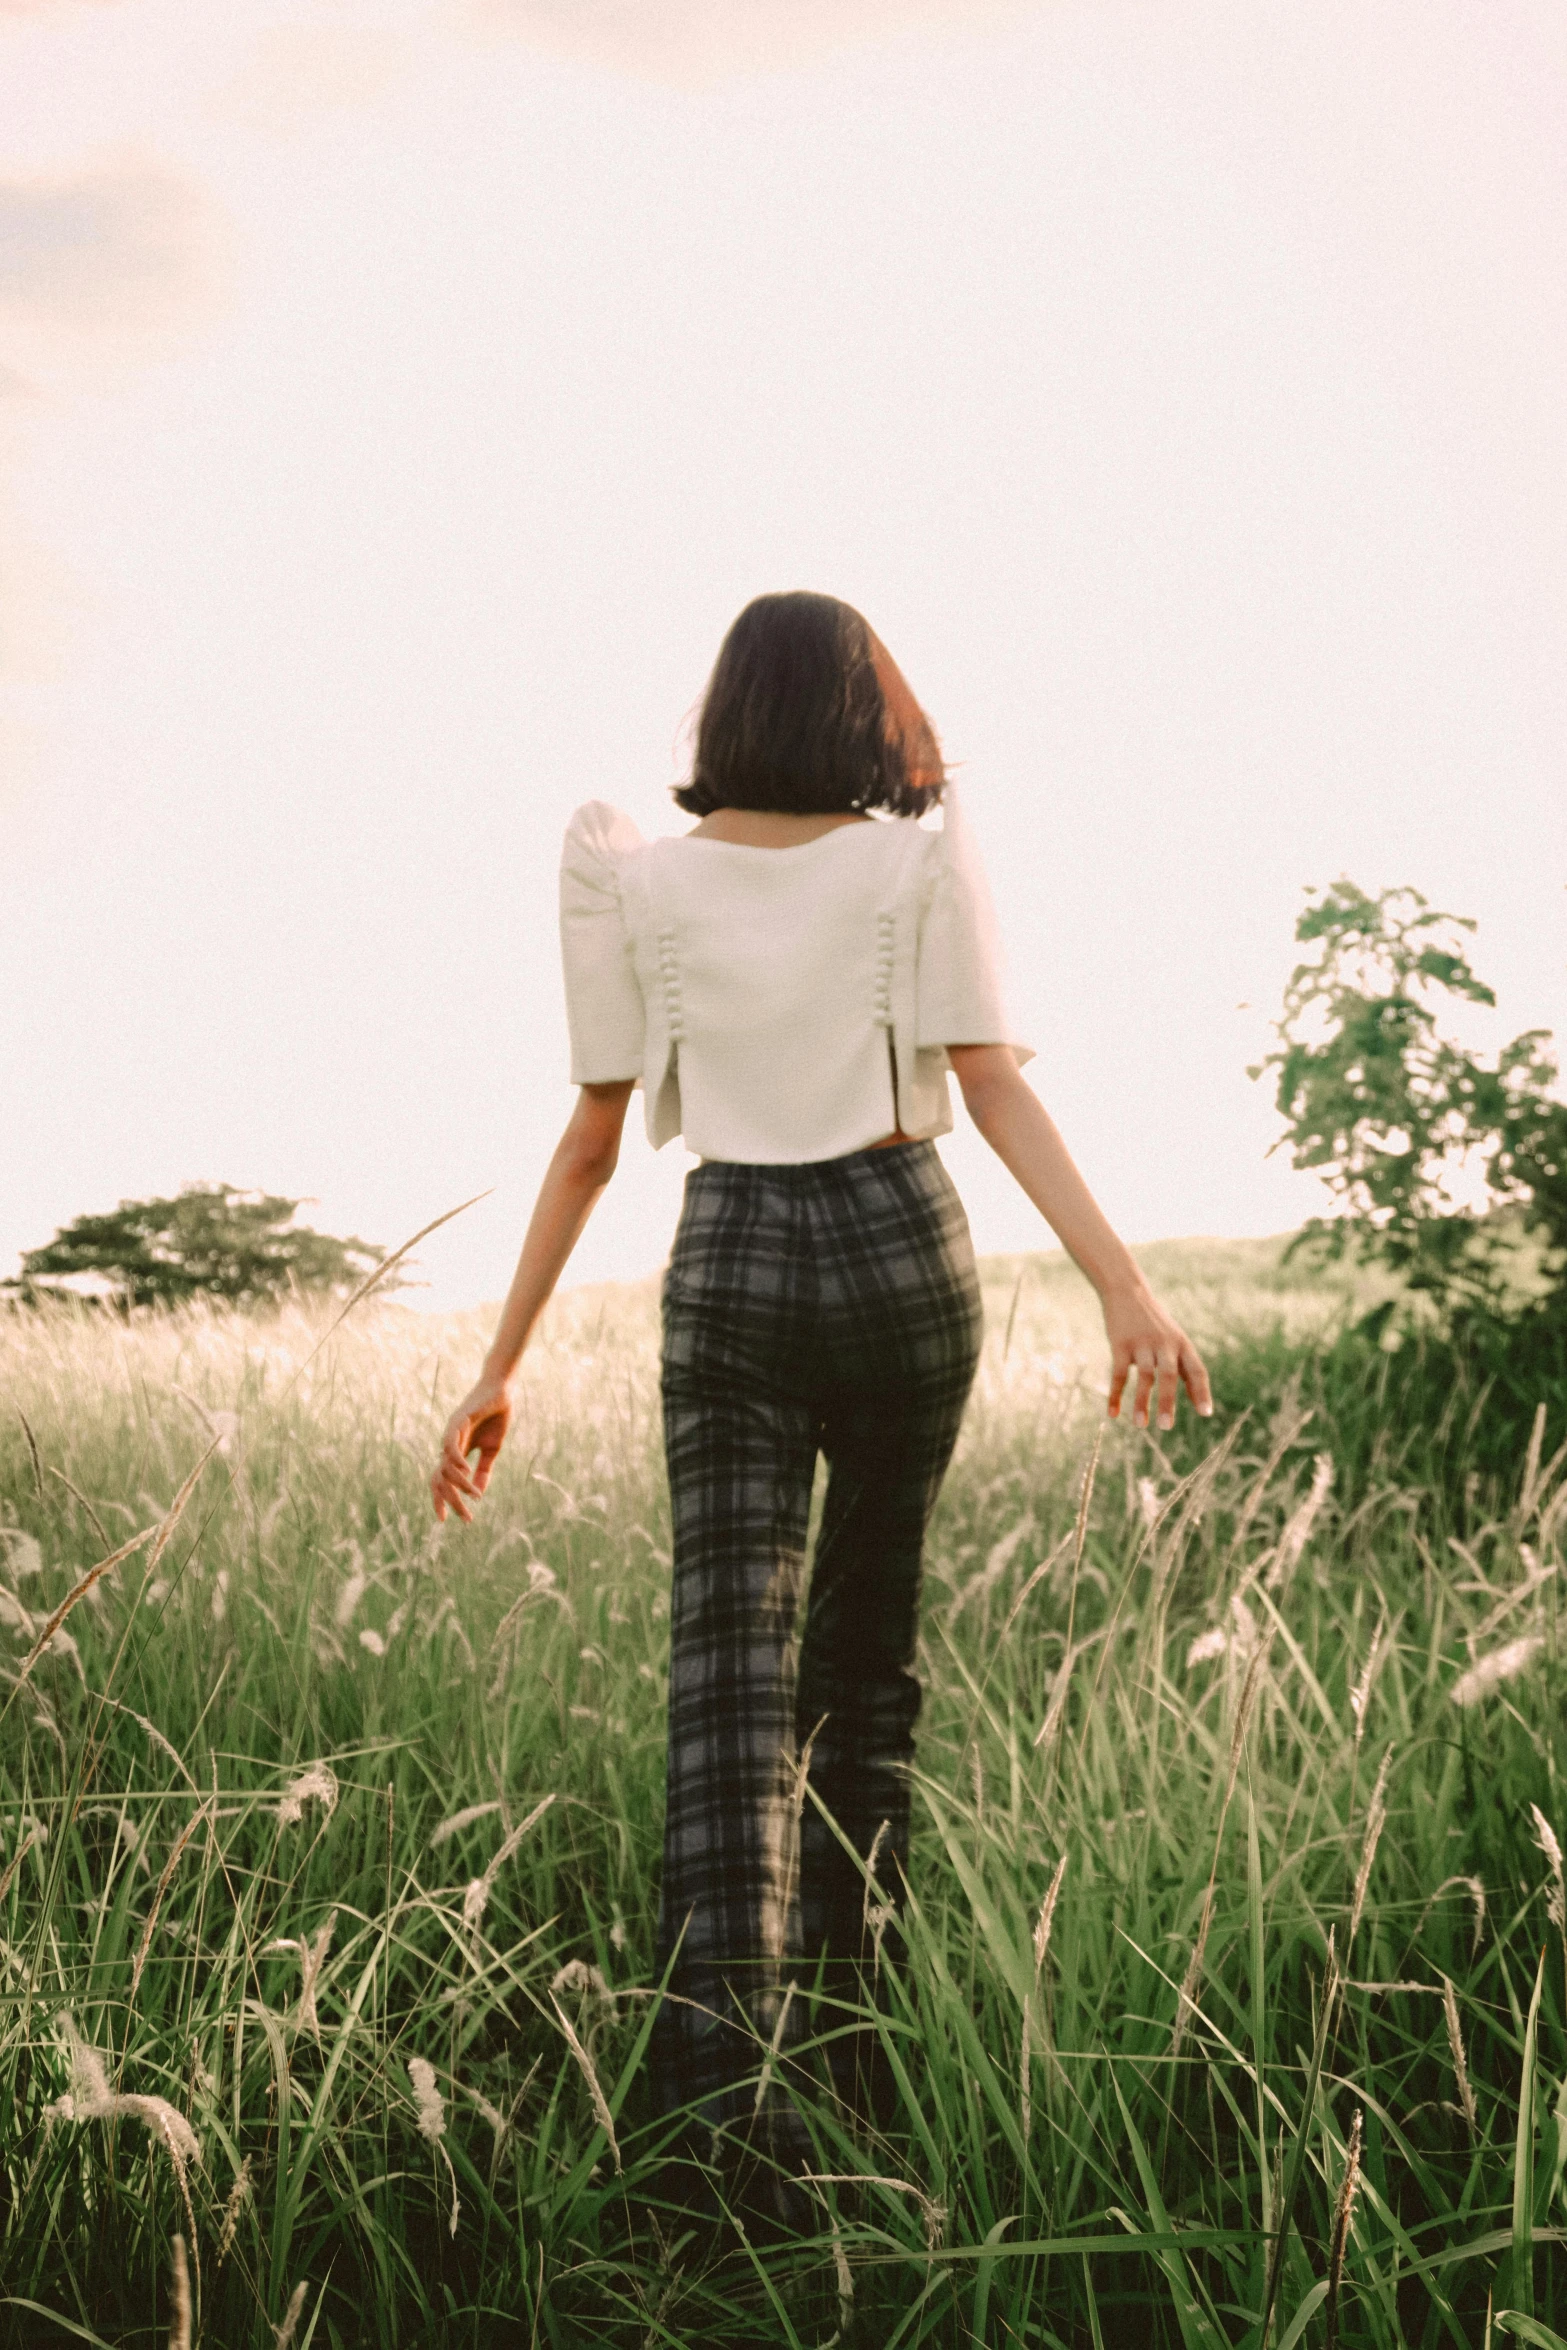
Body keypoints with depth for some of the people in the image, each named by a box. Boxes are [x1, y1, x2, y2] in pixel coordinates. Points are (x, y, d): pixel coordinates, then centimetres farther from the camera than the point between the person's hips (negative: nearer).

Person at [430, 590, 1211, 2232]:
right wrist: (1124, 1284, -14)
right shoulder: (916, 859, 0)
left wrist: (502, 1368, 7)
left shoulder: (645, 880, 3)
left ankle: (724, 2070, -22)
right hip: (898, 1249, 0)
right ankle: (845, 2040, 22)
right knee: (866, 1662, 15)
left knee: (728, 1669, -6)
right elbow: (991, 1084, -10)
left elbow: (593, 1137, 3)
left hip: (727, 1268, 0)